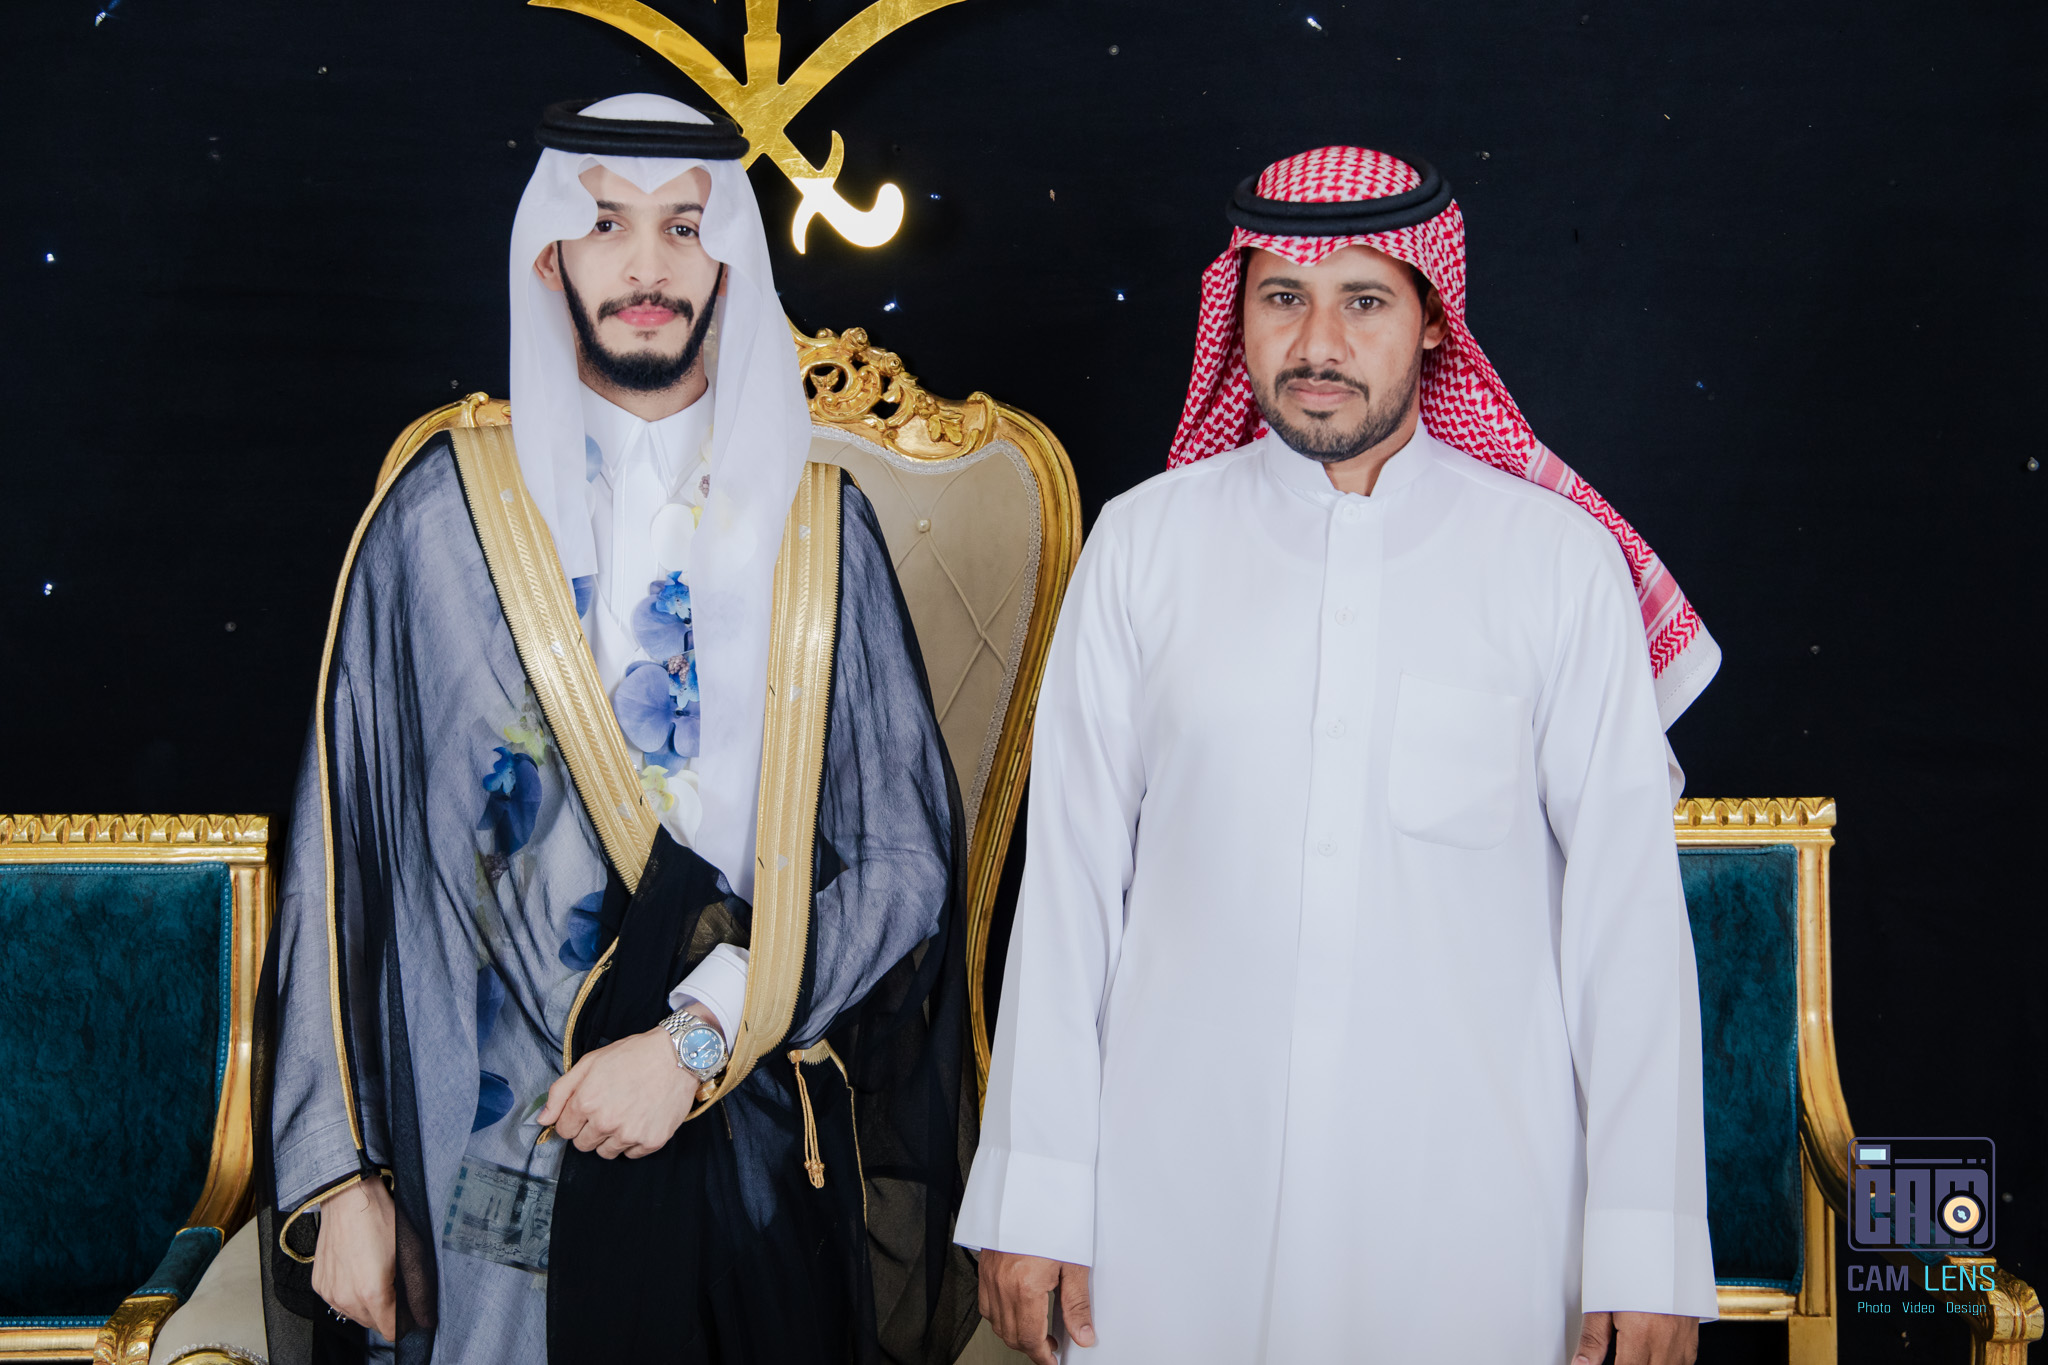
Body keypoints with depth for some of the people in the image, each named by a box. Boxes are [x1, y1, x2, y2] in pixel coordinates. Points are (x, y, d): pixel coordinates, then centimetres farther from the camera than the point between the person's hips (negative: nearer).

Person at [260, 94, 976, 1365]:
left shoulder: (818, 523, 2)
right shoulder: (445, 509, -1)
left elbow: (906, 854, -2)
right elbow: (345, 854, -1)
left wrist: (701, 1036, -13)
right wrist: (341, 1172, -4)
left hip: (763, 1159, 1)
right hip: (501, 1157, -1)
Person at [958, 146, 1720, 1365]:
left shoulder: (1558, 559, -1)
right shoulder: (1145, 544, 3)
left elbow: (1628, 904, -2)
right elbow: (1070, 877, 3)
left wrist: (1646, 1249, -4)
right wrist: (1034, 1198, 1)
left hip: (1471, 1213, -1)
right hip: (1175, 1201, 1)